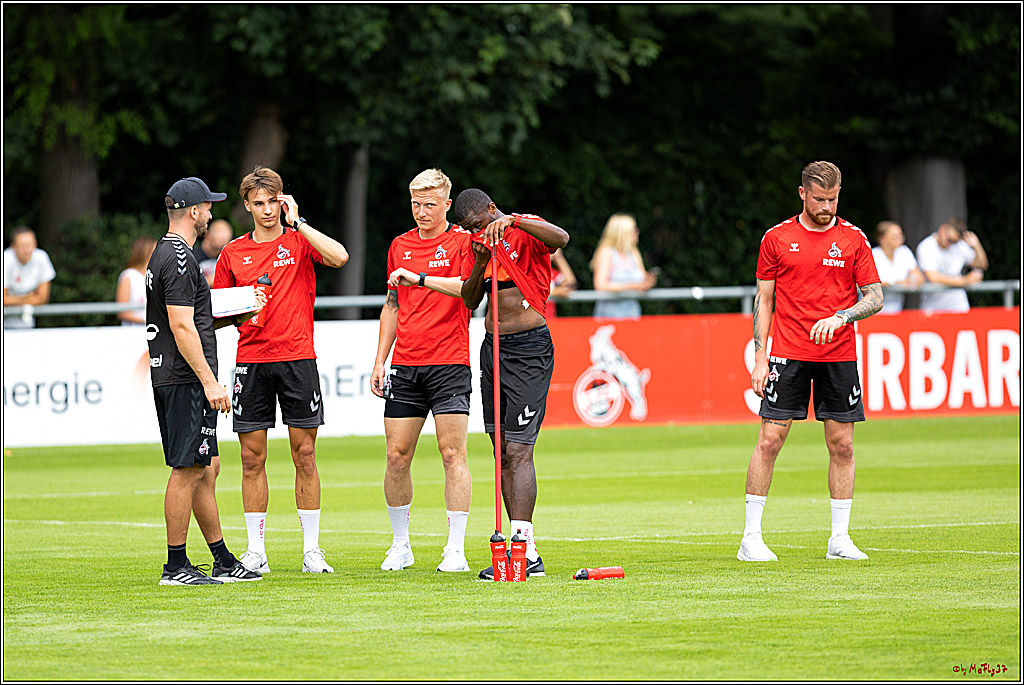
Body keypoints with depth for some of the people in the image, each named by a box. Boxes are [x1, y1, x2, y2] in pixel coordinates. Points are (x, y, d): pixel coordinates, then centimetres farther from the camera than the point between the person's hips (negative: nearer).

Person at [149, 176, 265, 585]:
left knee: (207, 468, 13)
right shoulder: (179, 259, -15)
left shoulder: (164, 254, 19)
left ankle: (223, 562, 16)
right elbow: (182, 327, -21)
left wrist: (235, 317, 21)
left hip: (170, 379, 11)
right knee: (187, 470, -7)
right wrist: (209, 382, -22)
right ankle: (176, 566, -5)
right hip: (186, 379, -11)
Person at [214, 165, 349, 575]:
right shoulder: (233, 253, 9)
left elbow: (339, 257, -17)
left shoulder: (300, 241, 3)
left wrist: (297, 222, -11)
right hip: (251, 361, 2)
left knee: (305, 456, 1)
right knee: (252, 458, 1)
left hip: (298, 360, -2)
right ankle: (255, 552, 7)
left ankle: (312, 551, 6)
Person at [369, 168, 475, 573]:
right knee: (397, 456, 2)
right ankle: (400, 546, 14)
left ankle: (456, 550, -6)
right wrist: (379, 361, 17)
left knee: (452, 453, -8)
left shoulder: (462, 242, -2)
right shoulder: (400, 246, 15)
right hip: (405, 365, 5)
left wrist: (420, 277, -27)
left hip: (449, 364, -5)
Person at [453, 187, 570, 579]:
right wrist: (480, 261, -5)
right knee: (503, 451, 6)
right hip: (493, 348, 8)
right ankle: (525, 551, 10)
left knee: (518, 449, -14)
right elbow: (470, 301, 10)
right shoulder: (479, 243, 14)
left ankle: (524, 547, -16)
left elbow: (561, 238, -29)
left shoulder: (525, 233, -7)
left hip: (529, 348, -8)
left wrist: (512, 221, -36)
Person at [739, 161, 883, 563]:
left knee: (842, 445, 2)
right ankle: (751, 538, -1)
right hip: (787, 355, -1)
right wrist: (760, 357, 0)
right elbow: (764, 300, 7)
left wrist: (841, 316, -16)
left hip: (839, 356, 1)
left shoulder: (853, 240, 4)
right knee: (769, 441, -6)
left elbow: (875, 298, 3)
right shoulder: (776, 239, 3)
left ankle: (839, 540, 10)